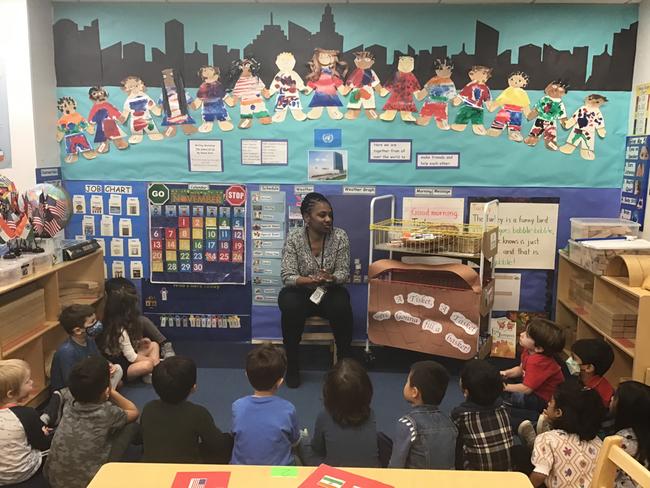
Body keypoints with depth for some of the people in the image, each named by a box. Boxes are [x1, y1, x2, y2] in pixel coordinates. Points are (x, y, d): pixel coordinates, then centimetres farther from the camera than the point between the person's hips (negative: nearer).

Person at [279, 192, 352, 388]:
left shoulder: (340, 236, -9)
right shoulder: (294, 237, -12)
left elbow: (344, 273, -8)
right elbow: (288, 276, -16)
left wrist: (331, 278, -32)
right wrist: (309, 280, -36)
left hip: (329, 291, 1)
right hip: (300, 291, -1)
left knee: (342, 307, -31)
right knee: (291, 307, -33)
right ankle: (292, 365, -13)